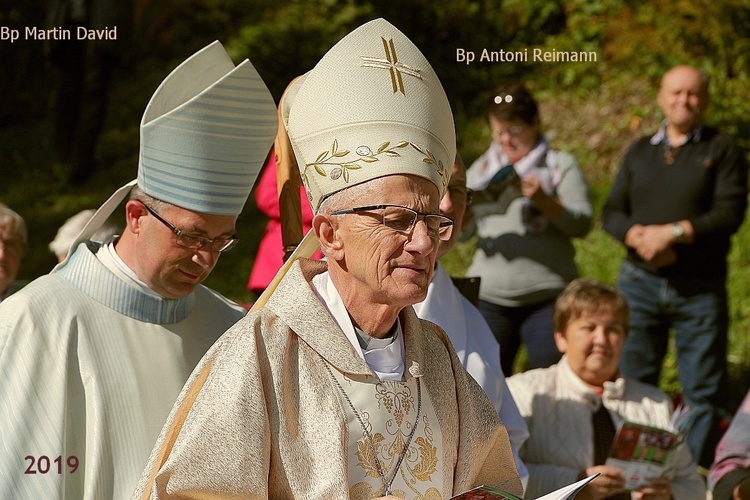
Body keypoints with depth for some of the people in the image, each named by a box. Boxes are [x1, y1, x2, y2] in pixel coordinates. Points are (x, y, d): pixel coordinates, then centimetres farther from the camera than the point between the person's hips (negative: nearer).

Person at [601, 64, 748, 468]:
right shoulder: (639, 152, 15)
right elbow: (611, 212, 9)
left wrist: (672, 232, -18)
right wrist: (638, 237, -12)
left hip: (700, 288, -3)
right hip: (639, 281, 3)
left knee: (702, 390, -1)